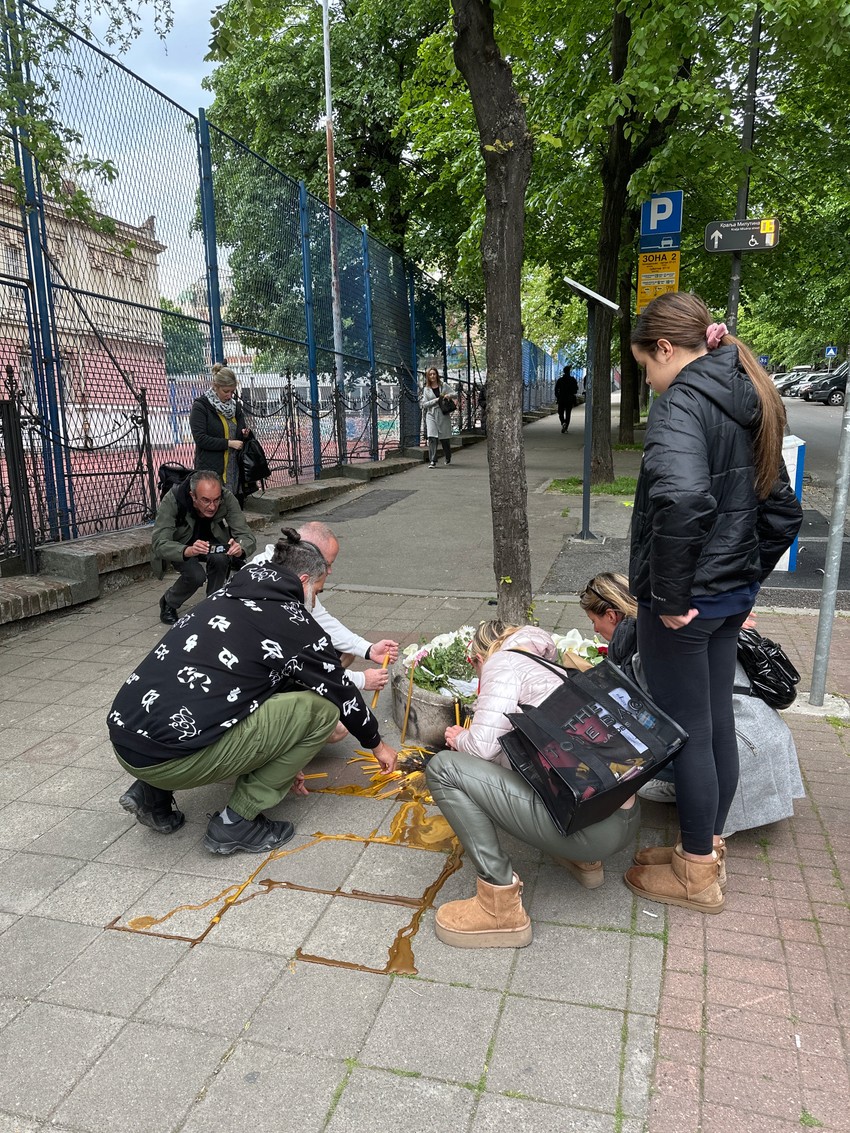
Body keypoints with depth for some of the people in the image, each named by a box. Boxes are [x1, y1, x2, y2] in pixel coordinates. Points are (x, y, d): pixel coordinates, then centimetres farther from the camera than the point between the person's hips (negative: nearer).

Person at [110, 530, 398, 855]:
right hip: (173, 759, -8)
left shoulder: (224, 598, 20)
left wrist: (281, 760, 39)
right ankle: (237, 823, 5)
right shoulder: (295, 624, -1)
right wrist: (377, 743, 31)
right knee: (321, 709, -1)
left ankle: (153, 792, 20)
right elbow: (341, 693, 12)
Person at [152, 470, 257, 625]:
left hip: (212, 541, 2)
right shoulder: (172, 500, -34)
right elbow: (158, 544, -40)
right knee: (196, 576, -29)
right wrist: (188, 551, -61)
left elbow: (247, 536, -29)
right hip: (179, 546, -2)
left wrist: (240, 548, -54)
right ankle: (168, 604, 4)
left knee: (220, 559, -31)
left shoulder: (227, 498, -29)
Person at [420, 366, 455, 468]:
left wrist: (449, 396, -14)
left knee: (445, 438, 6)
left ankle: (448, 459, 29)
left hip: (443, 415, 0)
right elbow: (424, 404, 1)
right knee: (432, 438, -15)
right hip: (431, 416, 0)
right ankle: (432, 461, -16)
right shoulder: (426, 389, 8)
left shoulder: (444, 386, 8)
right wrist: (436, 400, -10)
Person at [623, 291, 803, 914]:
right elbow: (784, 511, 16)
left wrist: (669, 593, -25)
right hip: (732, 596, 9)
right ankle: (708, 849, 36)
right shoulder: (750, 405, 11)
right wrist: (747, 580, 19)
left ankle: (697, 874, 23)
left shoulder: (683, 401, -17)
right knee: (718, 723, 18)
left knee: (687, 733, 5)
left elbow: (682, 497, -36)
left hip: (685, 603, -9)